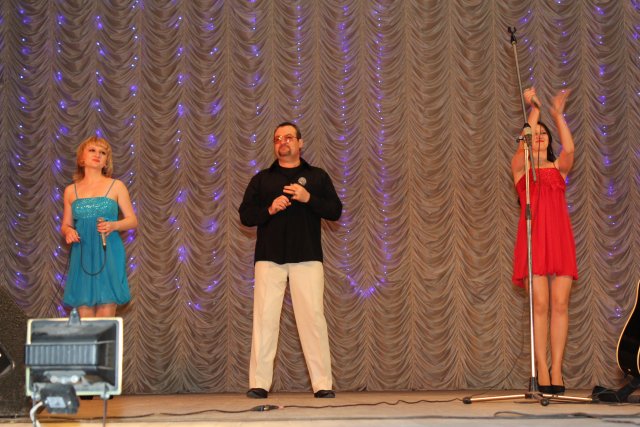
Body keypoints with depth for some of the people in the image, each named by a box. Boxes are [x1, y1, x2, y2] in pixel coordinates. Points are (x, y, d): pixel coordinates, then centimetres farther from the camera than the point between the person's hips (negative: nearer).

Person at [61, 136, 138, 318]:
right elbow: (65, 225, 17)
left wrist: (113, 225, -14)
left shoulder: (116, 186, 4)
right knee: (84, 313, 0)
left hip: (108, 255, -2)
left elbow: (133, 220, 5)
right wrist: (68, 231, -6)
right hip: (82, 256, 2)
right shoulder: (71, 190, 10)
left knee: (106, 315, -6)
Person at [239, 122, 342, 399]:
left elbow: (335, 211, 5)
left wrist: (308, 198, -10)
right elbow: (245, 215, 10)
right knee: (264, 317, -5)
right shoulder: (261, 179, 17)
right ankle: (259, 383, -1)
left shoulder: (317, 176, 14)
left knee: (313, 317, -5)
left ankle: (323, 384, -1)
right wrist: (269, 209, -9)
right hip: (269, 258, 1)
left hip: (307, 258, -1)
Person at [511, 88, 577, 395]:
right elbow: (525, 148, -8)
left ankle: (556, 372, 0)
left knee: (560, 305, -3)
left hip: (560, 239, 2)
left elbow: (569, 149, -5)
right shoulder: (519, 166, 12)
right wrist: (534, 110, -1)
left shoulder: (559, 167, 17)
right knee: (540, 305, -7)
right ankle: (542, 373, -5)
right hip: (533, 238, -2)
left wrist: (558, 115, -7)